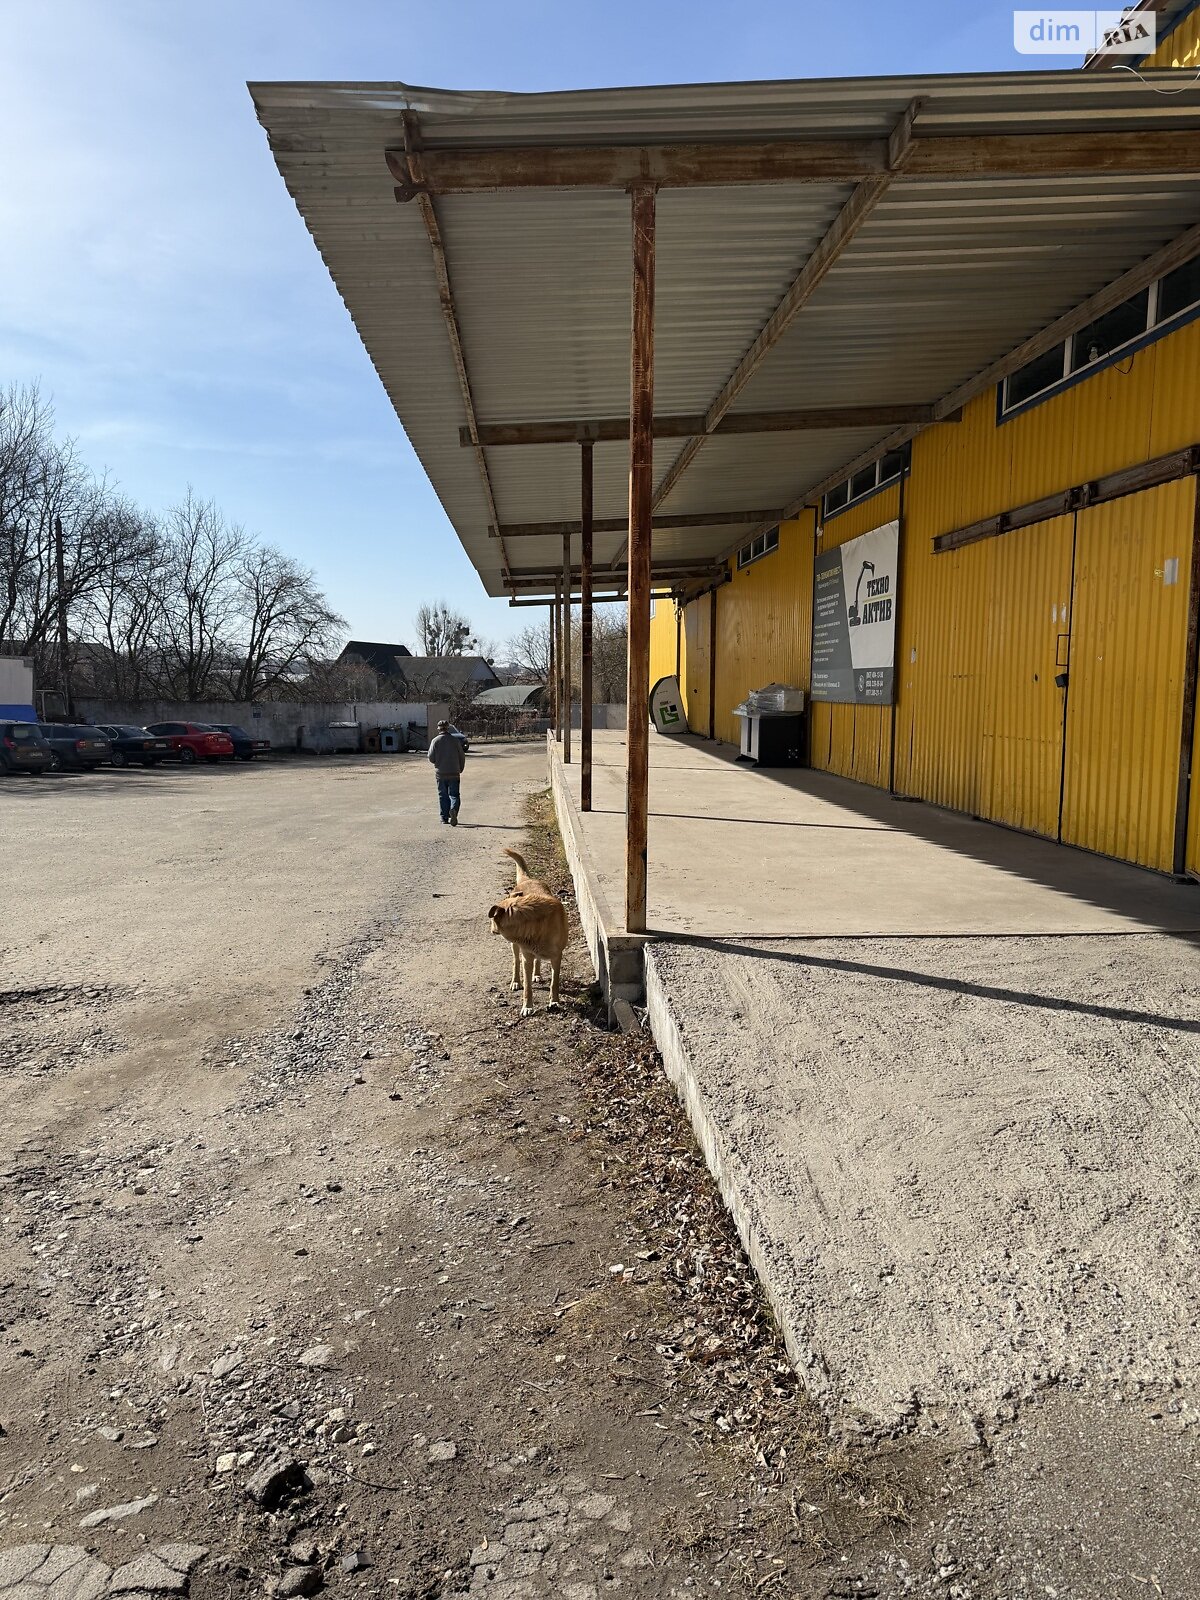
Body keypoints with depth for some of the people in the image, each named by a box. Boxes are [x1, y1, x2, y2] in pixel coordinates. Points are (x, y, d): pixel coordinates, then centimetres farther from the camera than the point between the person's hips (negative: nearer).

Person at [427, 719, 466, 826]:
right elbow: (462, 756, 3)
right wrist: (460, 769, 16)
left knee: (443, 796, 10)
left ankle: (444, 818, 10)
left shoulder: (435, 741, -3)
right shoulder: (455, 740, 1)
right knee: (454, 794, 4)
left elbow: (431, 757, -6)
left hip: (440, 773, 0)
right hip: (454, 773, 0)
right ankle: (453, 809, -24)